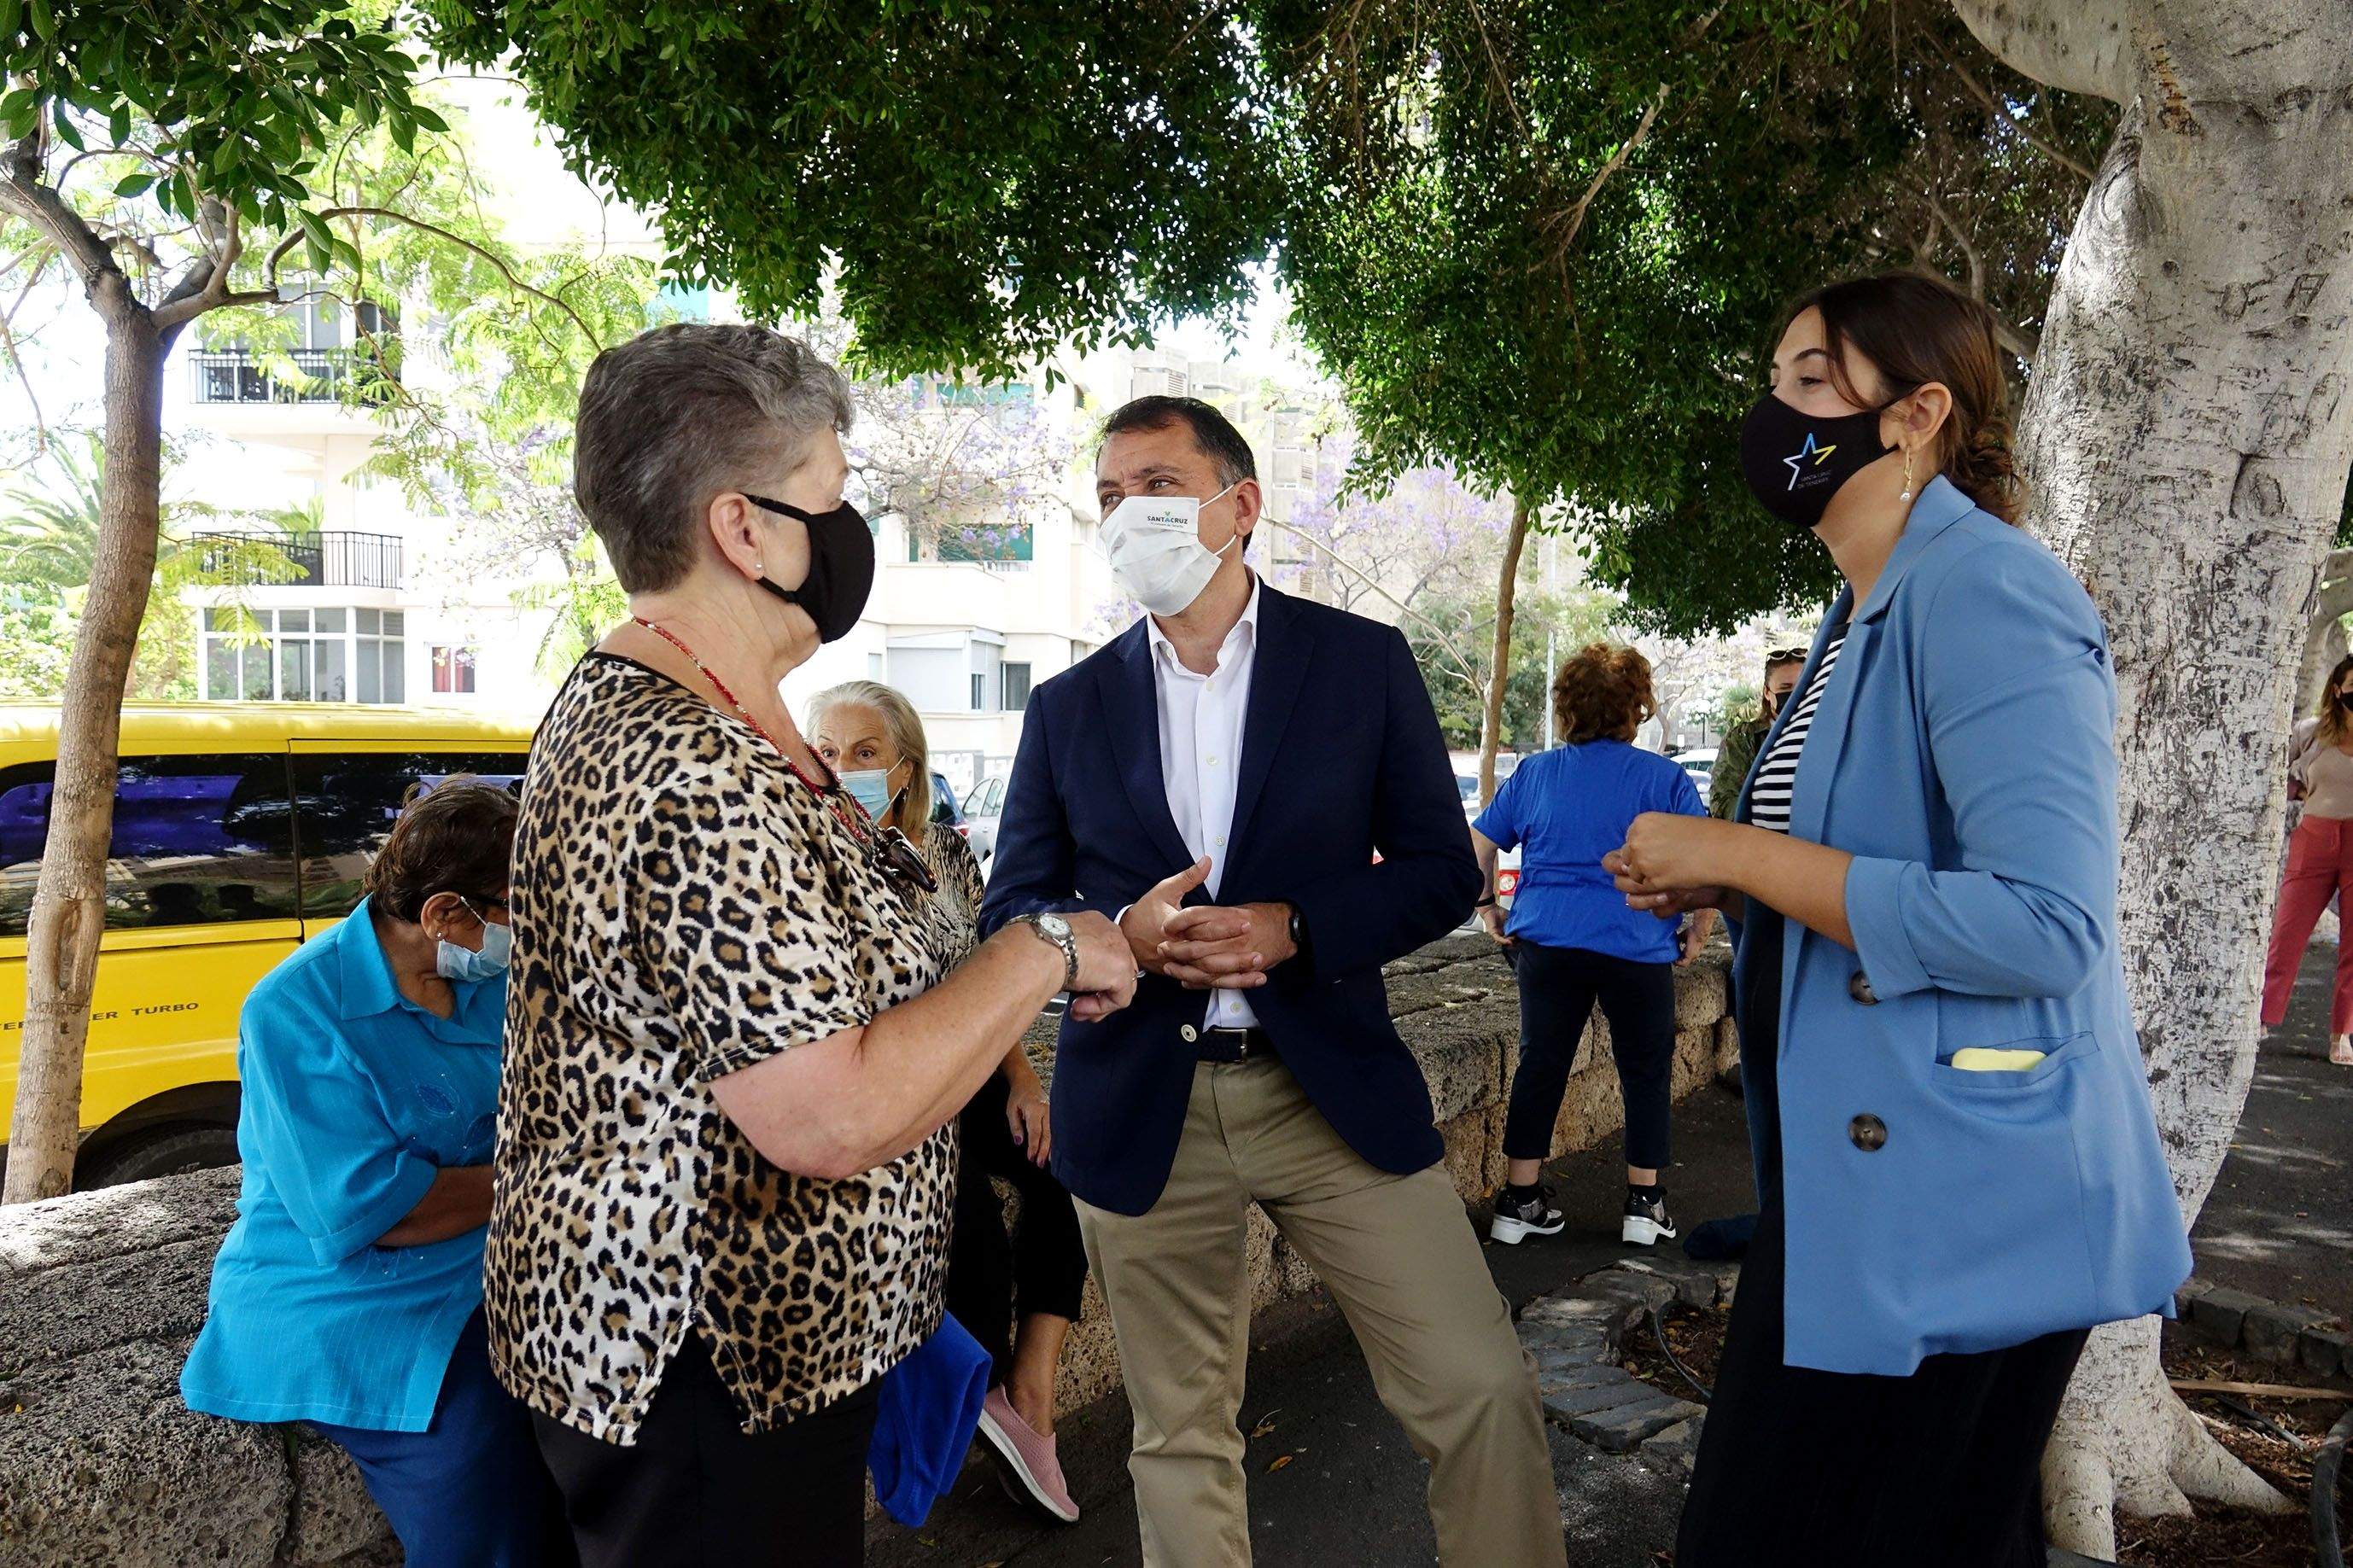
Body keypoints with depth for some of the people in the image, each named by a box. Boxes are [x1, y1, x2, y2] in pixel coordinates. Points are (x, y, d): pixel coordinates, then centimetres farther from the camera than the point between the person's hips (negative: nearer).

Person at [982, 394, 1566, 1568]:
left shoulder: (1363, 664, 2)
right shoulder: (1069, 707, 6)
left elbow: (1442, 871, 1)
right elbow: (1010, 913, 6)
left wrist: (1292, 929, -16)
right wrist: (1124, 933, -15)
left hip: (1332, 1087, -1)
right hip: (1141, 1110, 2)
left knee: (1482, 1392, -2)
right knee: (1180, 1438, 12)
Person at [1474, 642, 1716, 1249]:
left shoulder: (1533, 773, 6)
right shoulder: (1665, 779, 0)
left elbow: (1475, 847, 7)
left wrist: (1489, 910, 17)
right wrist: (1698, 933, 6)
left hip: (1547, 943, 2)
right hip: (1639, 949, -2)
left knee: (1540, 1066, 9)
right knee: (1646, 1071, 12)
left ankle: (1518, 1201, 13)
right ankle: (1643, 1204, 18)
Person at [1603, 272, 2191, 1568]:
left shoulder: (1983, 587, -17)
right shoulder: (1863, 616, 13)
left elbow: (2043, 924, -27)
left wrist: (1740, 855, -21)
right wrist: (1715, 884, 6)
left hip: (1959, 1203, -10)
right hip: (1849, 1177, 10)